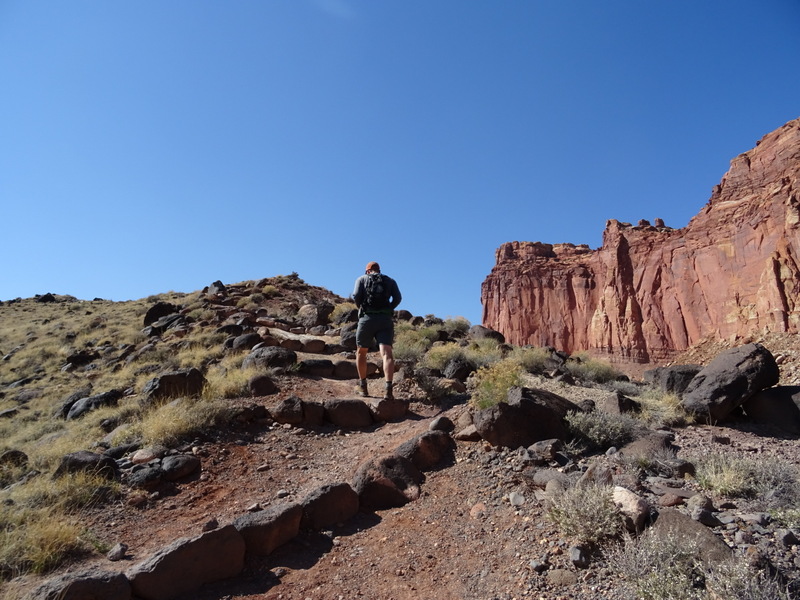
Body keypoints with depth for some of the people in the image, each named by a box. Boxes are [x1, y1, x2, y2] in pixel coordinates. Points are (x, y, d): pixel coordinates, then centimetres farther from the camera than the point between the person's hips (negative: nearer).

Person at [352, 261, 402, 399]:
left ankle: (363, 386, 19)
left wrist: (361, 307, 14)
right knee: (386, 353, -11)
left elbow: (356, 296, -3)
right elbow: (398, 298, 3)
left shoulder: (362, 279, 14)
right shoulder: (390, 281, 19)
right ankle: (389, 387, -28)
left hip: (367, 319, -1)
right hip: (386, 320, 1)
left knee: (361, 352, 16)